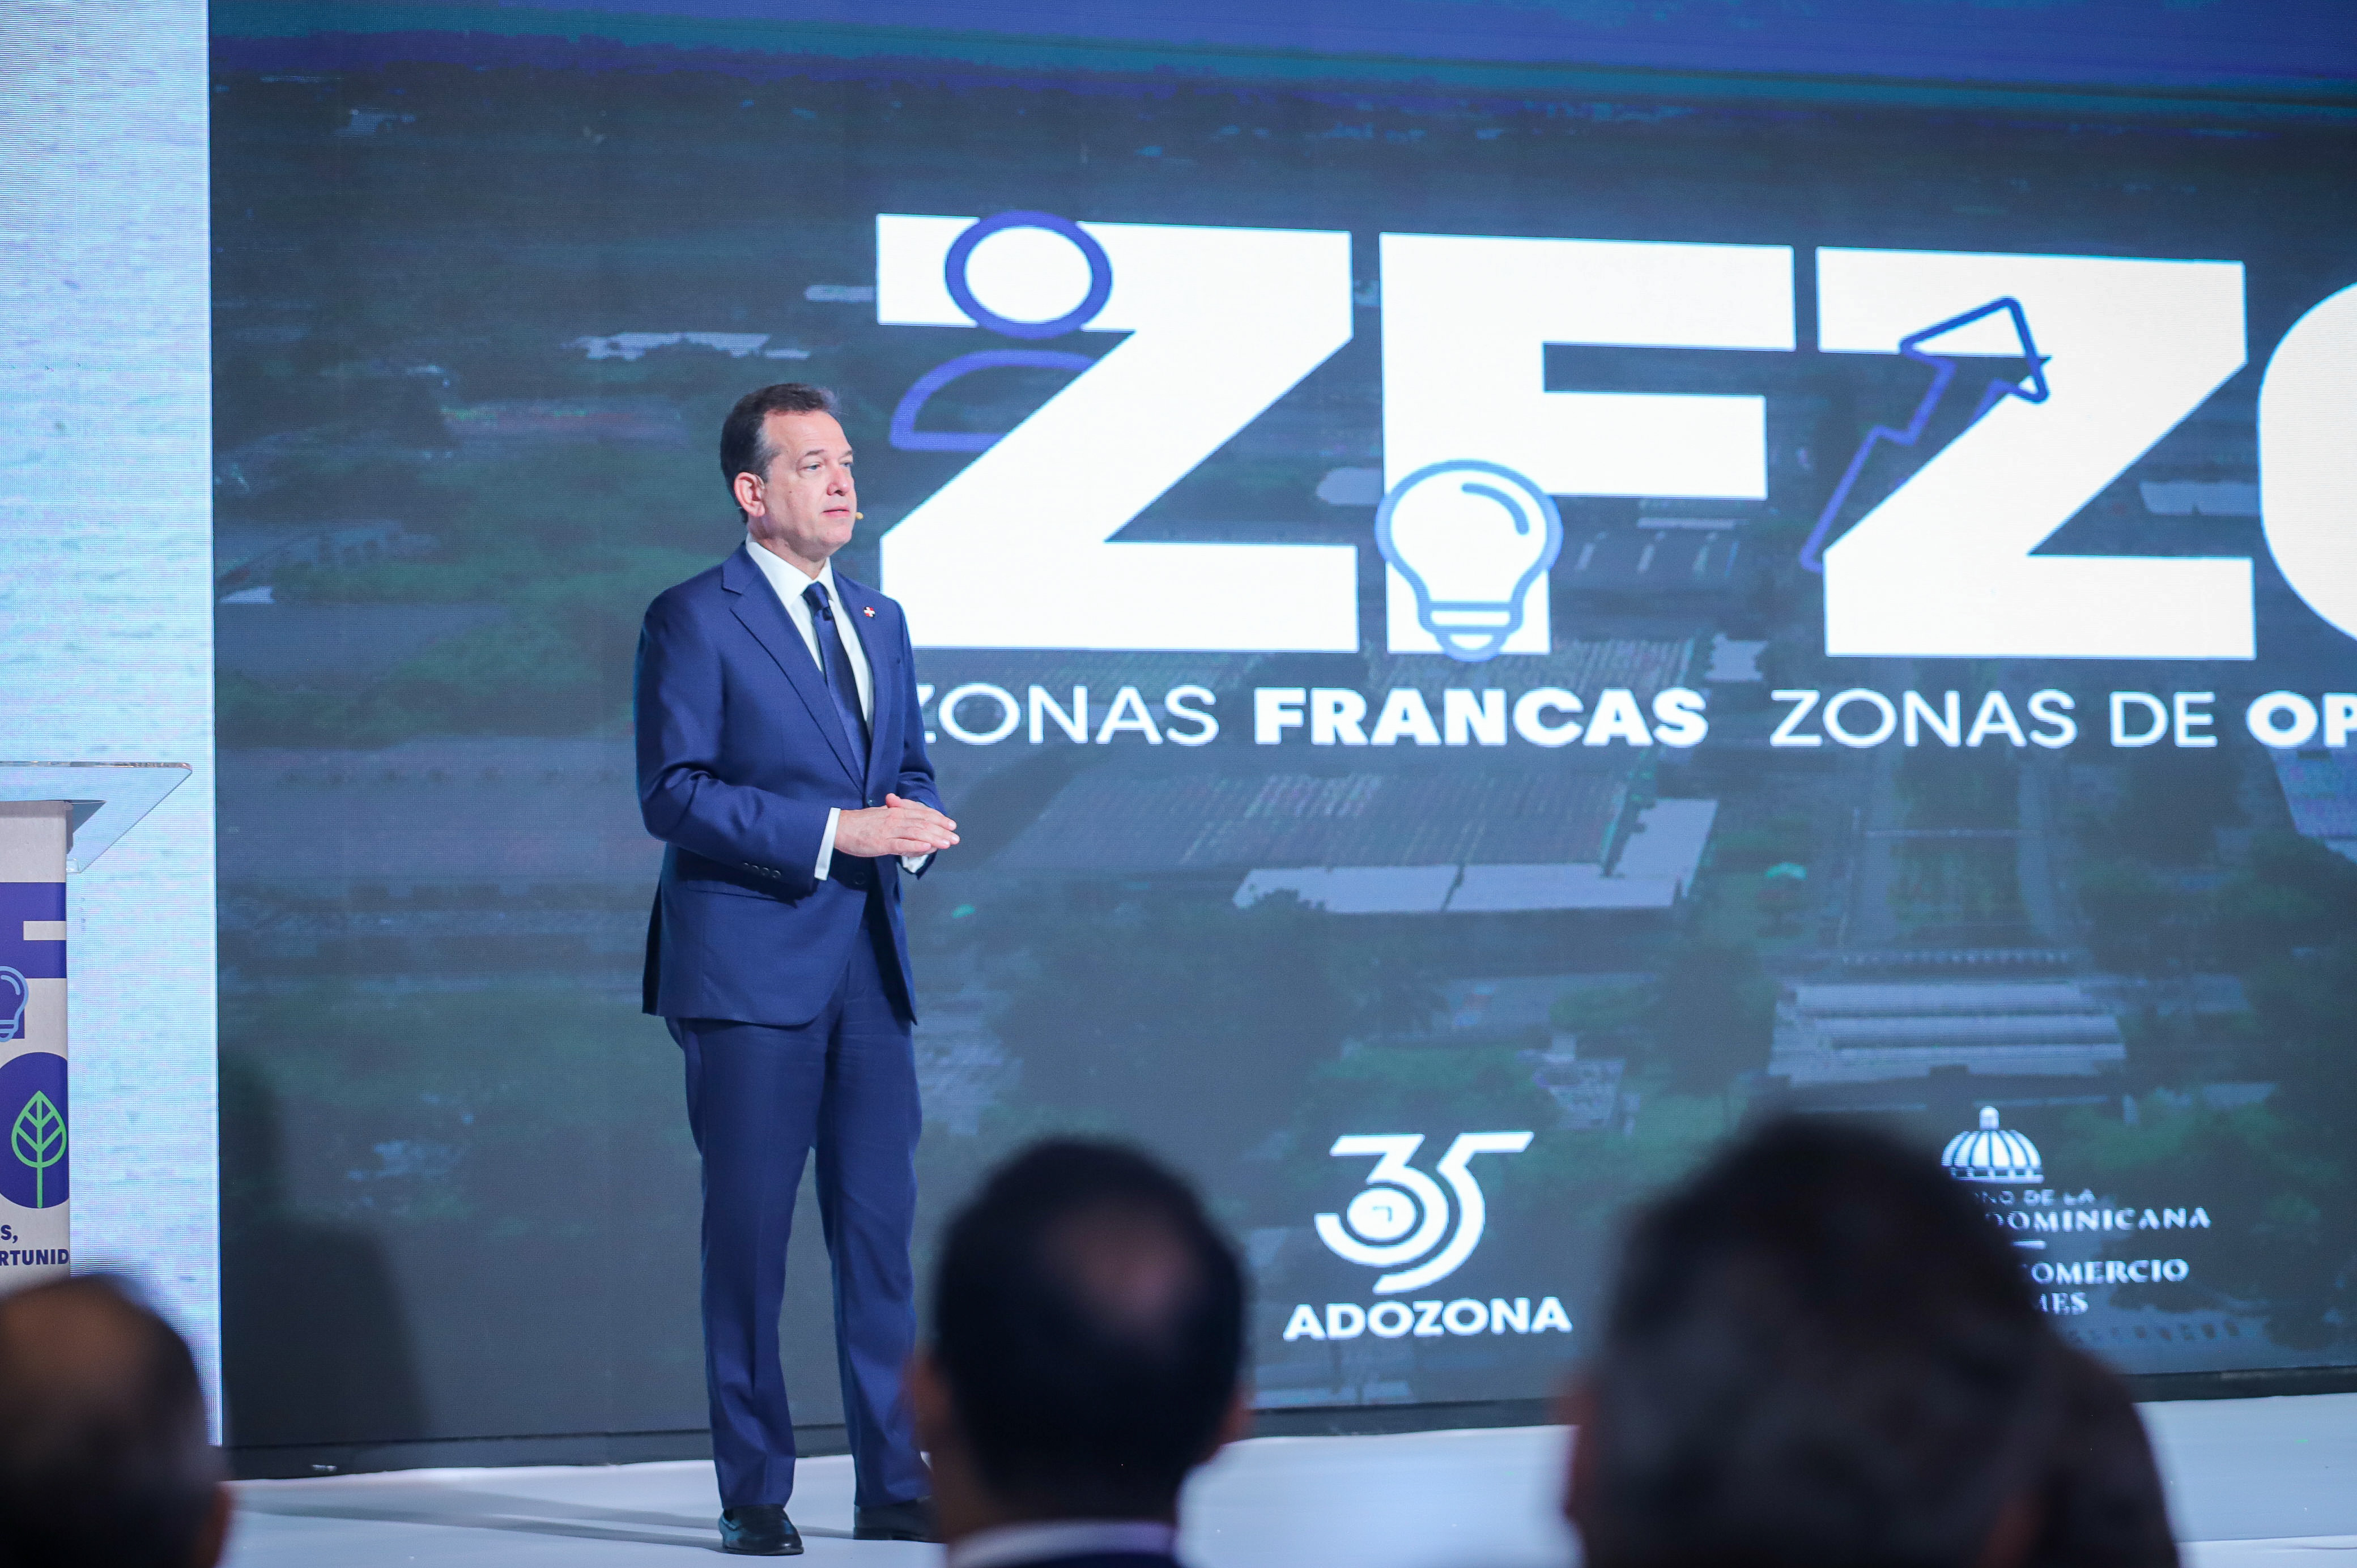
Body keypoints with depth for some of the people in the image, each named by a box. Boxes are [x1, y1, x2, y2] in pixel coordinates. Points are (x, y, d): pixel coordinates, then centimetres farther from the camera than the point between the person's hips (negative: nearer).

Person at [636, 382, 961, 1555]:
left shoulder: (880, 622, 18)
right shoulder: (693, 621, -4)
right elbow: (672, 793, -12)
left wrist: (916, 827, -2)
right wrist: (833, 832, -18)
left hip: (868, 967, 6)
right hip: (749, 968, -6)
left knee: (881, 1225, 6)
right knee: (749, 1230, -1)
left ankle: (895, 1484, 12)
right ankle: (754, 1494, 6)